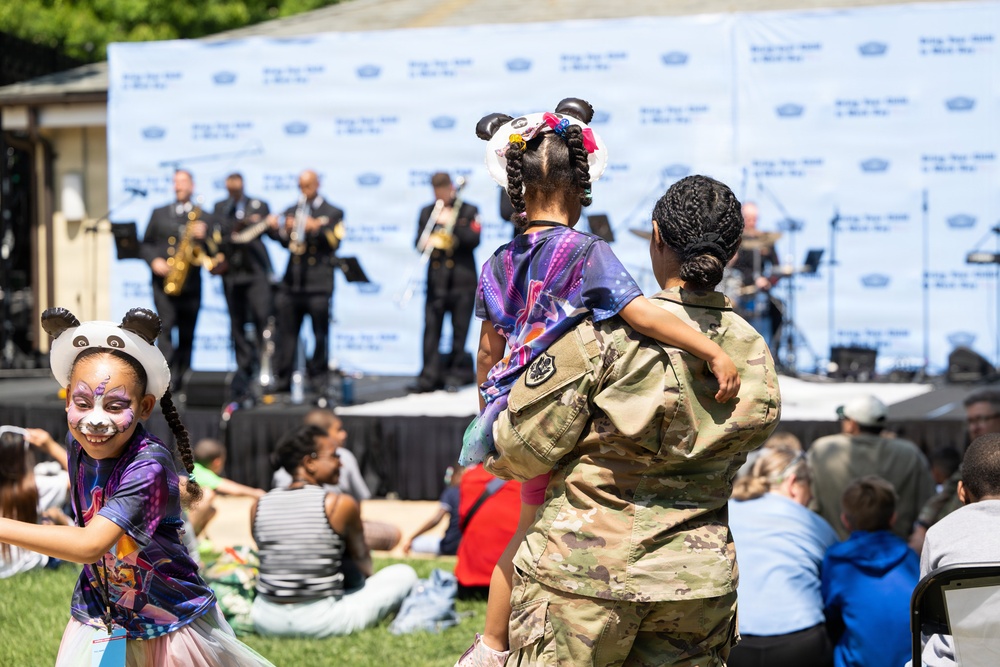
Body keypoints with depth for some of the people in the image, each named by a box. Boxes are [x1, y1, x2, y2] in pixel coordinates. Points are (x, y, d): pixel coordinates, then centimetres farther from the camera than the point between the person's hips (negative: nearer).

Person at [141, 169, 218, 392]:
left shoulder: (203, 216, 10)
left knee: (186, 335, 4)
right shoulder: (159, 213, 14)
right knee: (165, 327, -15)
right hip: (163, 281, 0)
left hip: (190, 283, 0)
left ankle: (180, 379, 14)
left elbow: (214, 252, 5)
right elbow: (145, 244, 15)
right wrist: (154, 261, -4)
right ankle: (165, 379, -21)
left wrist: (203, 237, -14)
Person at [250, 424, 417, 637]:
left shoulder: (258, 507, -1)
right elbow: (361, 558, 7)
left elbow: (269, 562, 11)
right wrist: (368, 576, 30)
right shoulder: (341, 505, -11)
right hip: (319, 622, -4)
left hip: (266, 622, 4)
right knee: (404, 574, 10)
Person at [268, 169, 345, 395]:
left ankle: (319, 378, 7)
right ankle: (282, 379, 7)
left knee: (320, 333, -1)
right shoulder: (291, 211, 16)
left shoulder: (332, 213, 7)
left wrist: (317, 227, -22)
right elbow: (286, 243, 7)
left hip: (319, 282, -3)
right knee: (286, 331, 2)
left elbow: (334, 242, -7)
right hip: (292, 281, 3)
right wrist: (279, 230, -13)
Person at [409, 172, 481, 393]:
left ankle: (456, 374, 10)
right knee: (431, 328, -4)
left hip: (462, 279, -2)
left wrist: (452, 224, -17)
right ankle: (429, 377, -3)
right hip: (436, 280, 2)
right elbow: (419, 242, 7)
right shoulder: (427, 212, 12)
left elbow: (474, 240, -9)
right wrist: (427, 242, -16)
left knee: (459, 330, 1)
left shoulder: (468, 211, 4)